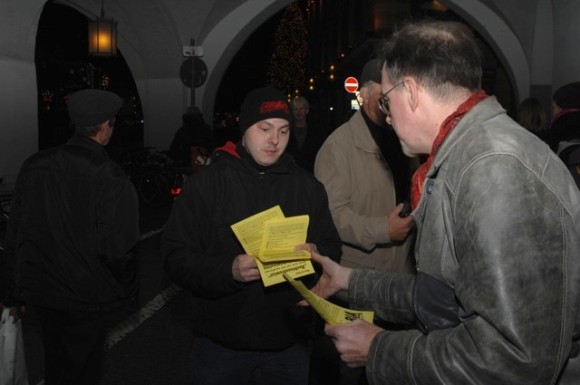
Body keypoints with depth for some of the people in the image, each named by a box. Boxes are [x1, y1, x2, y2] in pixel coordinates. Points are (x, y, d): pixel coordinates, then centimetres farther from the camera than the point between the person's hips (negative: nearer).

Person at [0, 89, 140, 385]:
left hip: (40, 292, 5)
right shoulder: (111, 179, -21)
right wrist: (126, 290, 2)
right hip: (88, 297, -5)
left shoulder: (35, 166, -5)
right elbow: (118, 249, -17)